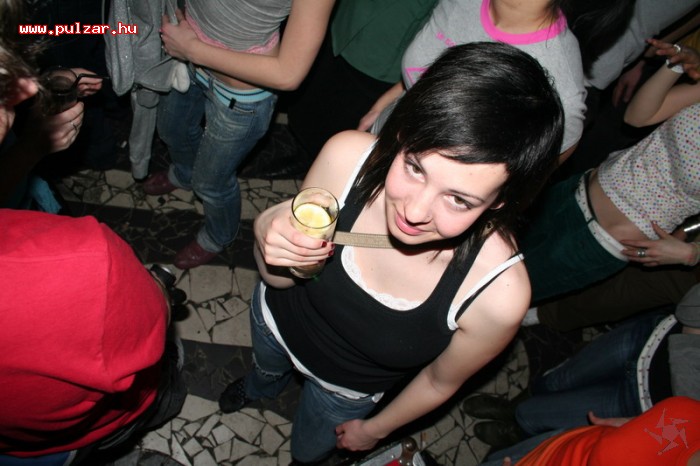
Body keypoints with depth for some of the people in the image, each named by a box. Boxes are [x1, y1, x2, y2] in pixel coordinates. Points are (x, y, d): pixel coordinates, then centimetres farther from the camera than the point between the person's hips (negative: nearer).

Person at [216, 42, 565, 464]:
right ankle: (264, 385, 78)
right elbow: (279, 279, -18)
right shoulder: (347, 157, -35)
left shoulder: (498, 293, -40)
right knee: (267, 368, 39)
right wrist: (268, 238, -41)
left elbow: (440, 382, -17)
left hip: (348, 388, -1)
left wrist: (375, 430, 1)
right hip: (278, 316, 2)